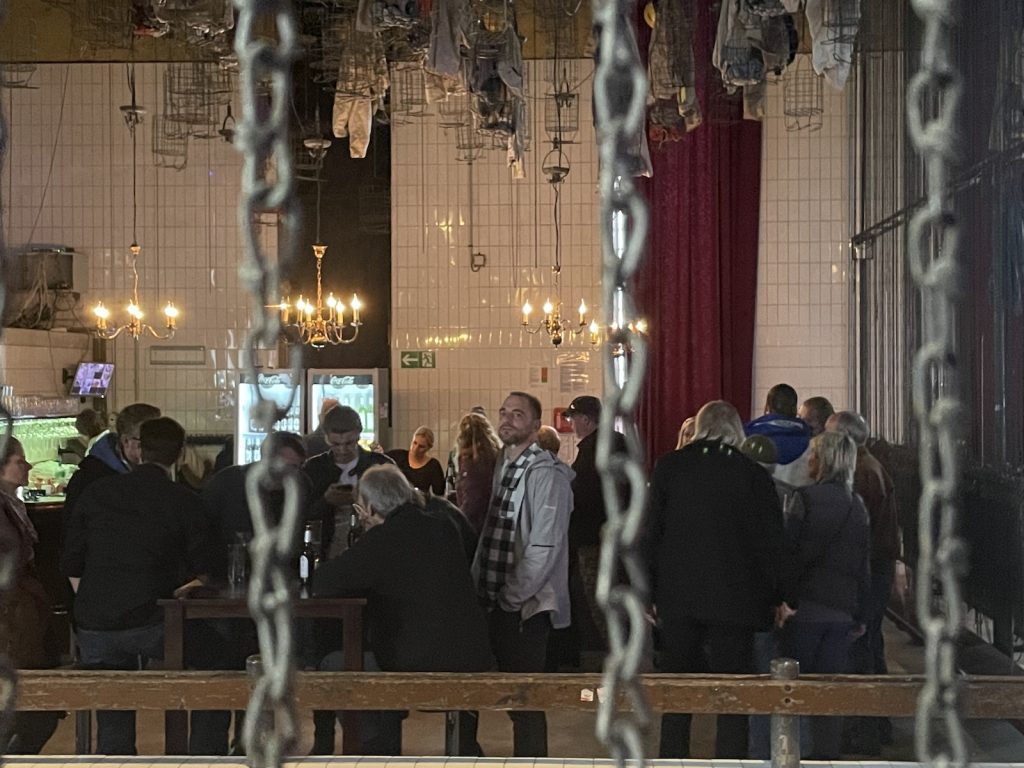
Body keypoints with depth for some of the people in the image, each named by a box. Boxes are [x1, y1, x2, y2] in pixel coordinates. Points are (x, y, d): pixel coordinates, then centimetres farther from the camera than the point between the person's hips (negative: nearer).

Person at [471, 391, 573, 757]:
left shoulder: (546, 474, -14)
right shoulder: (503, 468, 13)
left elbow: (545, 546, -19)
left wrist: (513, 596, -15)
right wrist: (482, 587, 10)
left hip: (526, 604, -8)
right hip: (499, 602, 8)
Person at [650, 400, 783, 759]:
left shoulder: (668, 467, 0)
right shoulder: (753, 474, -3)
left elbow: (650, 531, 0)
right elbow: (771, 540, -1)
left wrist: (647, 592, 5)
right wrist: (776, 597, 7)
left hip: (677, 596, 2)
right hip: (734, 597, -2)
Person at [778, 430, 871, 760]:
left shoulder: (806, 497, -7)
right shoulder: (857, 506, 9)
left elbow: (790, 552, -12)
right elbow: (864, 563, 12)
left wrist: (784, 598, -8)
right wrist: (860, 615, 17)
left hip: (807, 606, -4)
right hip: (842, 609, 4)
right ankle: (827, 753, 8)